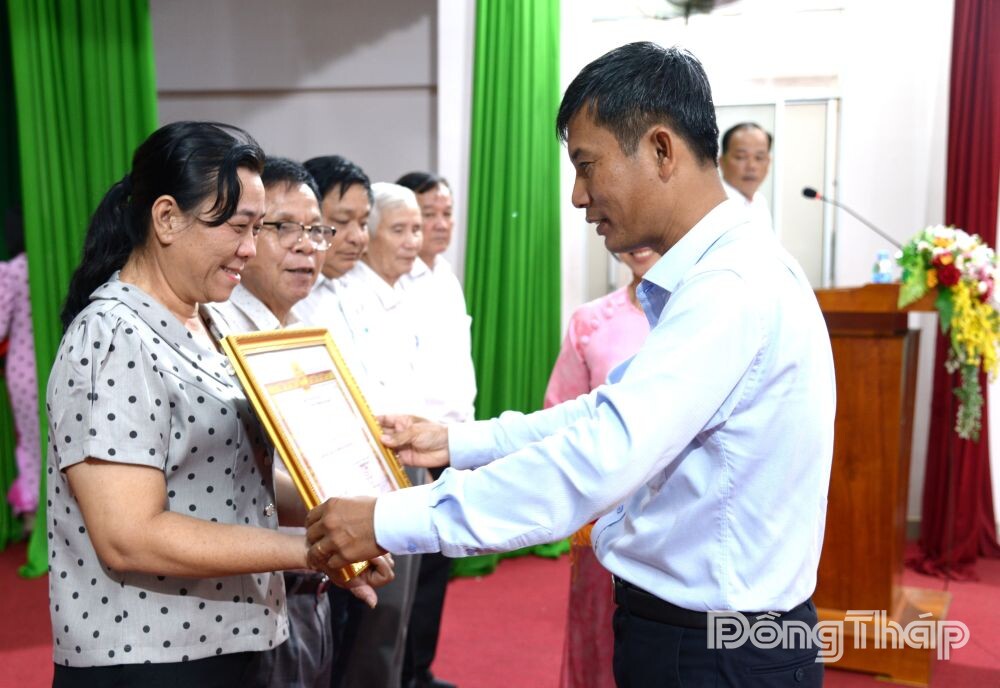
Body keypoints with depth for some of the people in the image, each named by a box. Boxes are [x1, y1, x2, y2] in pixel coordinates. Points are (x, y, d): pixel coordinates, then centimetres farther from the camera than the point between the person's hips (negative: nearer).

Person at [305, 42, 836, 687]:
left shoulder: (733, 286, -25)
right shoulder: (716, 272, 8)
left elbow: (603, 458, -32)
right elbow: (614, 411, 13)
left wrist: (391, 522, -26)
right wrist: (456, 442, 8)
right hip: (680, 624, 9)